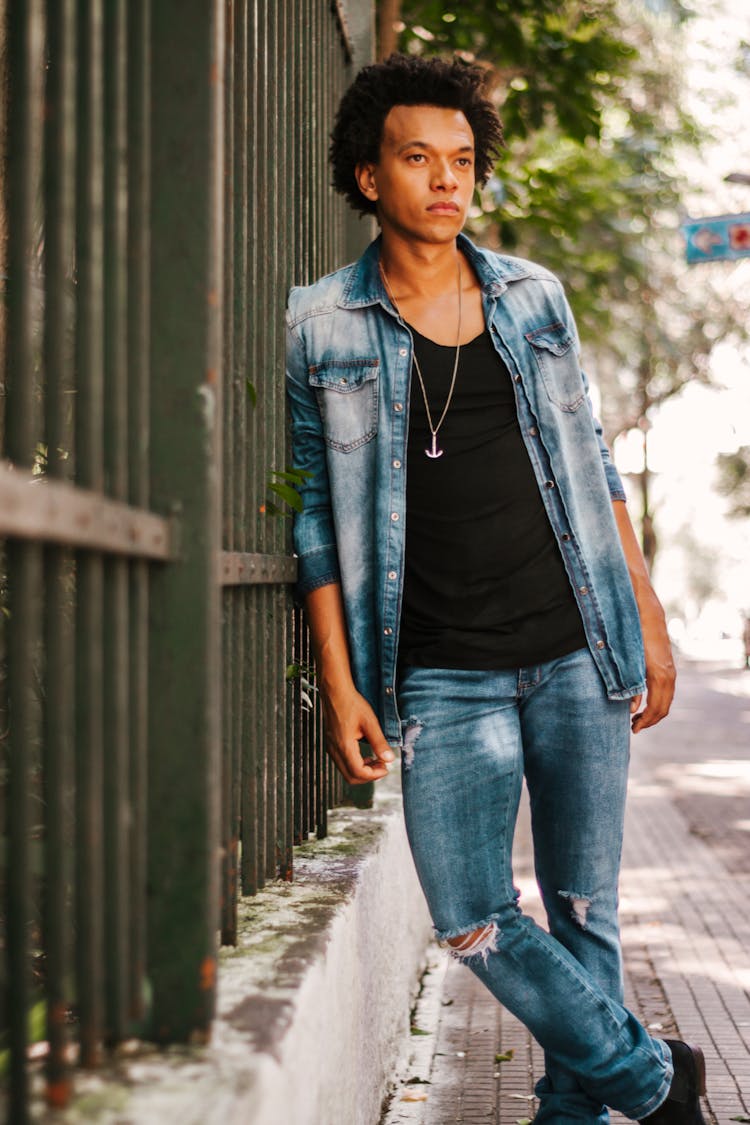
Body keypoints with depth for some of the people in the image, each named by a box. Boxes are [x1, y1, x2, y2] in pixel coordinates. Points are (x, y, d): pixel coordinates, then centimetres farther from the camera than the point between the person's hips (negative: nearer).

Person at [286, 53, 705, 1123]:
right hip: (443, 674, -2)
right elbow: (318, 513, 2)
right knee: (474, 921, -5)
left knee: (583, 906, 6)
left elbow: (591, 464, 13)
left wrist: (650, 618, 9)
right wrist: (340, 685, -3)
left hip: (577, 651, 2)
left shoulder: (533, 295, 9)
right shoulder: (321, 328, 2)